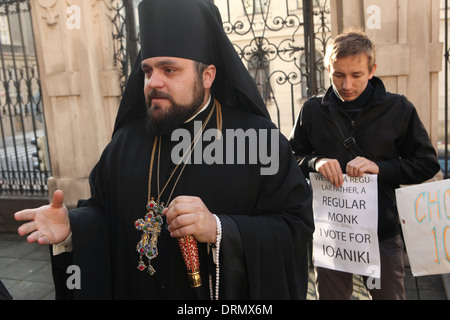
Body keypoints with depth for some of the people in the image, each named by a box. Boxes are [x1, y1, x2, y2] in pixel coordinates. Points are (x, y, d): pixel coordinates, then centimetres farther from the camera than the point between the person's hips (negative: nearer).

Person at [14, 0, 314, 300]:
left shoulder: (258, 137, -16)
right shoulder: (126, 140, -2)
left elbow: (296, 225, -18)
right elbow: (103, 212, 5)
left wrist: (220, 230, -30)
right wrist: (72, 226, -16)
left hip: (229, 293, -3)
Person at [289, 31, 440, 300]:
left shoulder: (398, 108, -3)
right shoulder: (313, 110, -1)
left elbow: (427, 163, 0)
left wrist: (380, 167, -16)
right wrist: (315, 163, -17)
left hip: (383, 232, 0)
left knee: (390, 294, 15)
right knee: (331, 294, 17)